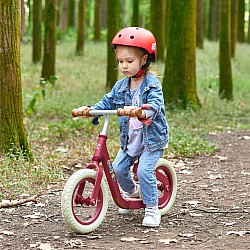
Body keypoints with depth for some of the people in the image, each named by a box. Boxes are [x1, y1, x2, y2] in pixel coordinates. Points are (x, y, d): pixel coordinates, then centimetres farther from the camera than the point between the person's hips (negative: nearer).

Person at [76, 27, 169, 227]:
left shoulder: (152, 84, -14)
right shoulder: (121, 86, 5)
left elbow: (155, 105, -29)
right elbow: (107, 102, 3)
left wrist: (140, 112, -51)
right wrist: (90, 109, -16)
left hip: (152, 138, -6)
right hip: (130, 139, 6)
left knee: (144, 171, -18)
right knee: (119, 168, 0)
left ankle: (152, 209, -5)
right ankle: (132, 191, 30)